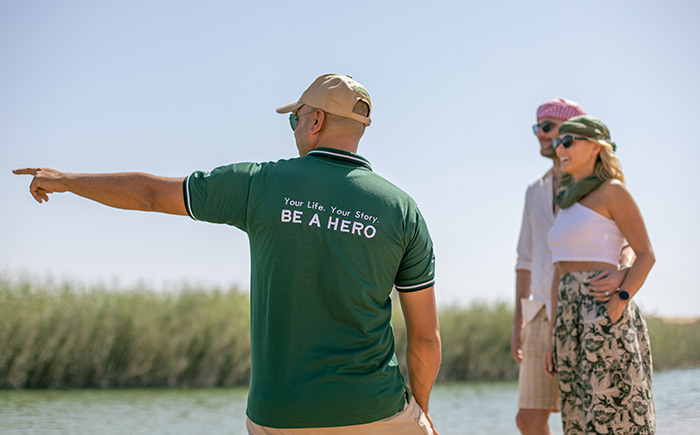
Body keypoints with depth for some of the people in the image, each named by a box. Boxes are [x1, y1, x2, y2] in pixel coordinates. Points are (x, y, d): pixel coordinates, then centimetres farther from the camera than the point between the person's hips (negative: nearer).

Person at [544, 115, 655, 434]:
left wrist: (621, 299, -21)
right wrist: (555, 337, 14)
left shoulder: (613, 191, -2)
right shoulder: (567, 203, 19)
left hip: (603, 312, -8)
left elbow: (646, 254, -6)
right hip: (571, 318, 8)